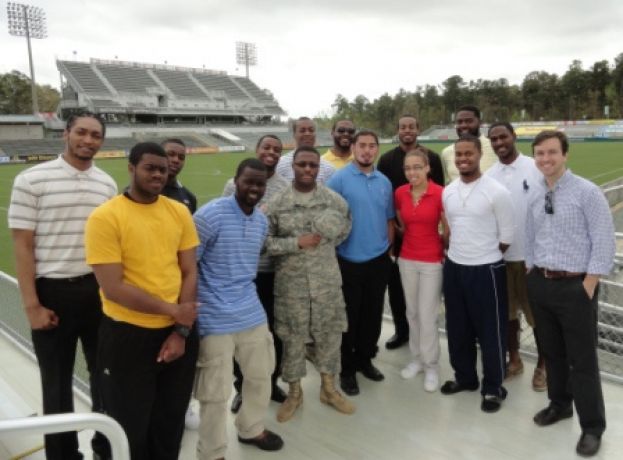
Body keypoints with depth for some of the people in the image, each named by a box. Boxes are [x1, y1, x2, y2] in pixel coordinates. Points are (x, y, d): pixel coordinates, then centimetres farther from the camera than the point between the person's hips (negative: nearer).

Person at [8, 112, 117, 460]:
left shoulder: (107, 184, 5)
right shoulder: (32, 180, -7)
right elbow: (22, 245, -8)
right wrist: (31, 305, -11)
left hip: (100, 289, 4)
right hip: (53, 291, -4)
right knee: (57, 382, 11)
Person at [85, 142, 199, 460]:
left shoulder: (180, 212, 2)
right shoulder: (104, 217, -13)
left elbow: (189, 272, 2)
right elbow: (113, 288, -17)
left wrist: (181, 331, -5)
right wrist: (172, 309, -16)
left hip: (178, 332, 4)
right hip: (128, 336, -4)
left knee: (171, 424, 20)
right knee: (130, 429, 14)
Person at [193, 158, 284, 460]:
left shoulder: (262, 221, 7)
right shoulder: (210, 215, -15)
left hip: (251, 313, 7)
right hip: (215, 319, -7)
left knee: (260, 376, 21)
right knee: (216, 392, 5)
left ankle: (251, 429, 46)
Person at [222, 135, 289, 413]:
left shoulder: (287, 188, 3)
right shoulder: (233, 186, 0)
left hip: (275, 270, 1)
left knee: (275, 329, 13)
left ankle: (271, 382, 34)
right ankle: (242, 386, 30)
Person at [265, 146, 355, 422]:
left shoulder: (334, 200, -1)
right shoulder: (277, 204, -7)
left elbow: (346, 226, 16)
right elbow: (264, 242, -8)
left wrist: (329, 243, 2)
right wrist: (297, 243, -17)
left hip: (327, 279, 2)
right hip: (291, 282, -2)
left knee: (330, 332, 11)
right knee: (292, 336, 9)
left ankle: (328, 388, 31)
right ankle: (294, 392, 28)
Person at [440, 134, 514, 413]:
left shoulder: (497, 192, -13)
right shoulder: (447, 192, 4)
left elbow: (507, 236, -7)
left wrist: (484, 256, 1)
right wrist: (459, 253, 11)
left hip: (486, 270, -5)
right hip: (453, 267, 6)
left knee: (491, 331, 7)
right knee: (457, 329, 16)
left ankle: (493, 388, 24)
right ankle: (464, 377, 35)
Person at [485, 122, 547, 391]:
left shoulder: (536, 168, -7)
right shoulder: (489, 175, 3)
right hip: (500, 256, 3)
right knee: (507, 311, 14)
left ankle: (542, 364, 25)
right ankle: (514, 359, 31)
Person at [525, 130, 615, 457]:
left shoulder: (587, 192, -10)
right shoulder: (534, 197, 7)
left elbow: (604, 243, -12)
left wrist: (587, 287, -14)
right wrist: (533, 277, 10)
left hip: (575, 286, -5)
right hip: (540, 284, 6)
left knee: (582, 358, 3)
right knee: (551, 351, 19)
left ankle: (592, 427, 19)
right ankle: (559, 404, 39)